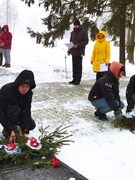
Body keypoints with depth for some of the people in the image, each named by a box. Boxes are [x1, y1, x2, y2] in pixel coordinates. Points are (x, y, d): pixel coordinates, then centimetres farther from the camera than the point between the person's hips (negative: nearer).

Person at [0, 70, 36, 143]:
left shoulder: (29, 93, -20)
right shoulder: (6, 90, -34)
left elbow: (26, 112, -22)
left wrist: (25, 132, -30)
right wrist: (10, 131, -37)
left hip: (16, 114, 5)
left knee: (31, 125, -11)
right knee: (15, 109, -34)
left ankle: (13, 123, 14)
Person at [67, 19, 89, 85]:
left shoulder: (83, 32, -4)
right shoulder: (72, 32, 15)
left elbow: (86, 41, -9)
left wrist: (78, 45, -19)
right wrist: (69, 50, 13)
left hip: (79, 52, -6)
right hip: (73, 52, 6)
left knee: (78, 66, -4)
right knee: (74, 66, 9)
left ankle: (78, 80, 0)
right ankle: (74, 79, 17)